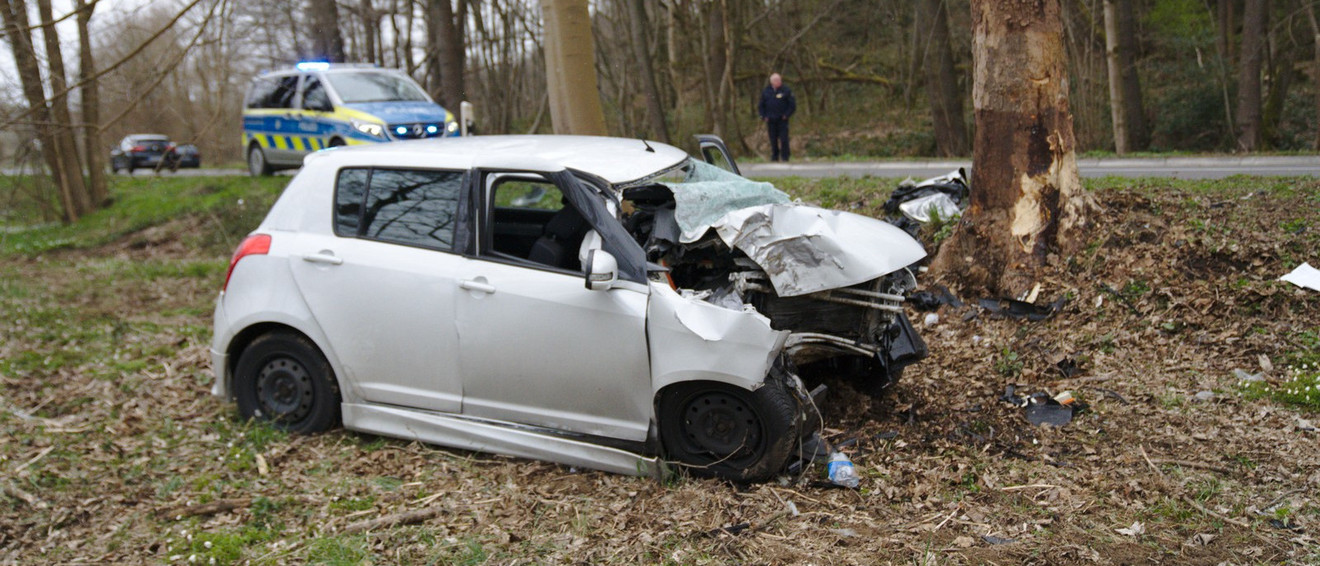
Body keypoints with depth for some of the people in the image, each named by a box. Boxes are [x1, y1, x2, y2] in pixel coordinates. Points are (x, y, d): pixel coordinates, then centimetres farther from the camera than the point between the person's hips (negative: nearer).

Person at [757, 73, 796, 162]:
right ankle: (774, 157, 15)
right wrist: (764, 116, 3)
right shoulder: (765, 92, 8)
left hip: (782, 120, -2)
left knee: (784, 139, -7)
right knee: (773, 140, 6)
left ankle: (784, 157, 0)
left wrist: (786, 115, -7)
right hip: (770, 120, 3)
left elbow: (793, 104, 1)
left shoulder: (786, 91, 0)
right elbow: (760, 106, 15)